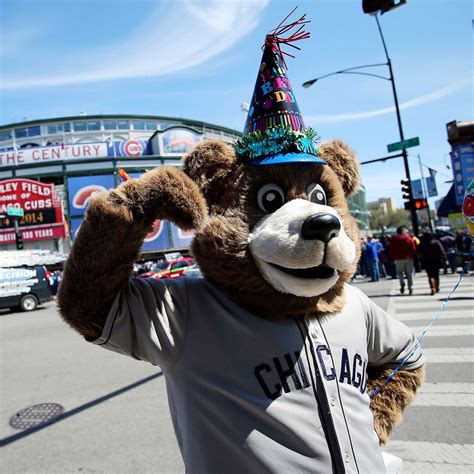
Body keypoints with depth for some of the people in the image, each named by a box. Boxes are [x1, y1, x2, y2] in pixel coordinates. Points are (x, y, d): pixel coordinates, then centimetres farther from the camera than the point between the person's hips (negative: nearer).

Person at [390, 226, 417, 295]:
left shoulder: (393, 239, 1)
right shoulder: (409, 238, 0)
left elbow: (392, 250, 2)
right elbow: (413, 249, -1)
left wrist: (393, 258, 9)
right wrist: (413, 257, 9)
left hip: (398, 259, 0)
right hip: (409, 258, 0)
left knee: (399, 272, 12)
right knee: (409, 273, 9)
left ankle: (402, 283, -15)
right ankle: (410, 288, 9)